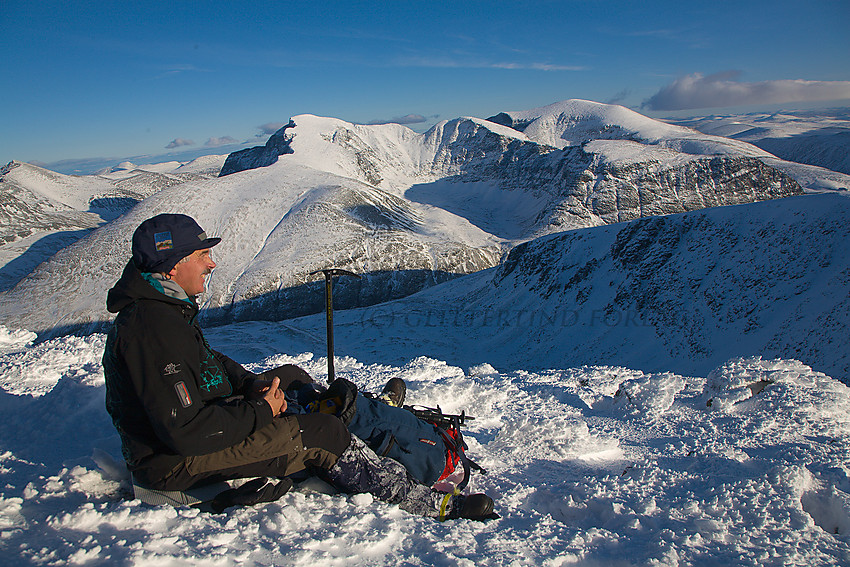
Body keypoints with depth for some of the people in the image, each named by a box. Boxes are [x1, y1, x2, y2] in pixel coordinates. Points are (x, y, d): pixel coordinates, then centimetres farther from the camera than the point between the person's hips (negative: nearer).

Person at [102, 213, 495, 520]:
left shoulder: (158, 306, 5)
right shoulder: (153, 328, -29)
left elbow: (207, 362, 17)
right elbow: (186, 432, -33)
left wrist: (250, 384, -2)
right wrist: (260, 411, -20)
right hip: (176, 462, -11)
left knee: (290, 376, 13)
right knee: (319, 435, -16)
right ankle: (432, 505, -11)